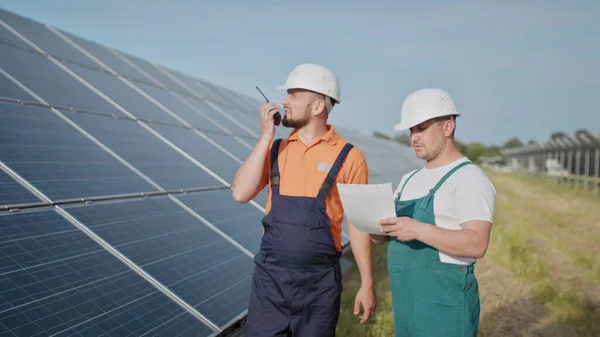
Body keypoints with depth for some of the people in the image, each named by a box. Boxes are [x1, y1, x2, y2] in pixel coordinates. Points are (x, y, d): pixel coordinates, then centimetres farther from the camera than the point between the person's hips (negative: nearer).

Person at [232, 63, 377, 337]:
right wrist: (265, 137, -9)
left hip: (320, 281, -2)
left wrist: (367, 283, -1)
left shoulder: (348, 157, -5)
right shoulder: (275, 149, 5)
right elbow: (240, 194, -7)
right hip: (270, 276, 3)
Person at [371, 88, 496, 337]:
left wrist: (418, 230, -31)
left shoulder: (469, 179, -9)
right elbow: (380, 236, 13)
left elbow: (477, 244, -21)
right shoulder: (410, 179, 16)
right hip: (407, 302, 8)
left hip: (444, 302, -8)